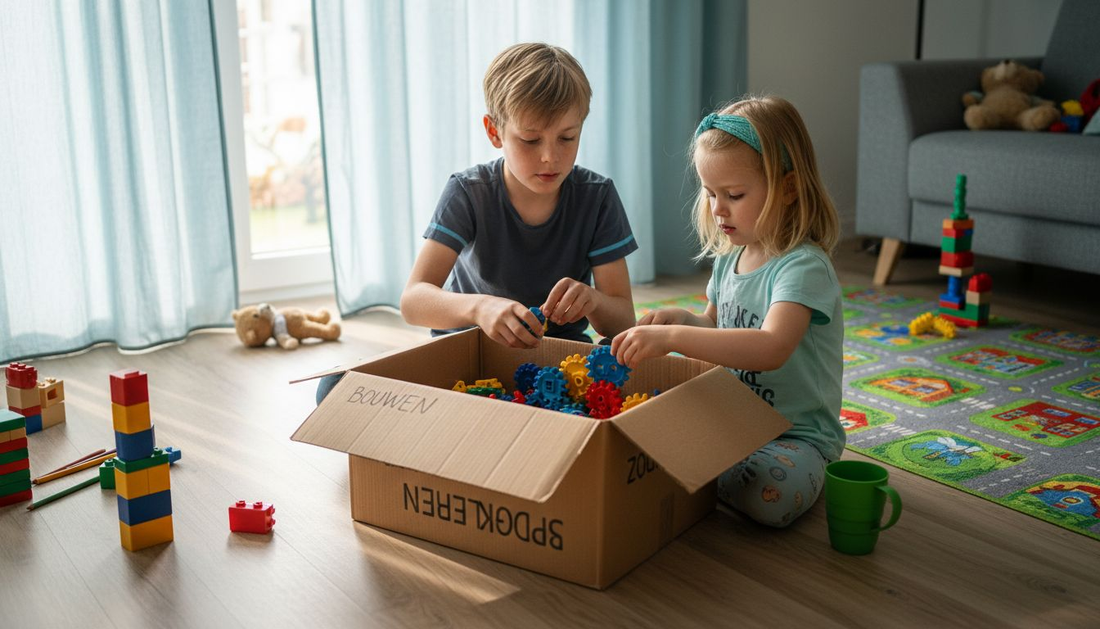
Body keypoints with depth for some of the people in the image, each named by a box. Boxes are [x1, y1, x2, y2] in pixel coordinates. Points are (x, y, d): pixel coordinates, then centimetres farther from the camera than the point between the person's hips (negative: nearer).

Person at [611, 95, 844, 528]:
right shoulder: (729, 258, 5)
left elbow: (771, 348, -40)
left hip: (796, 434, -6)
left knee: (771, 498, -33)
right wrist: (679, 319, -1)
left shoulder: (803, 268, -22)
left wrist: (671, 337, -46)